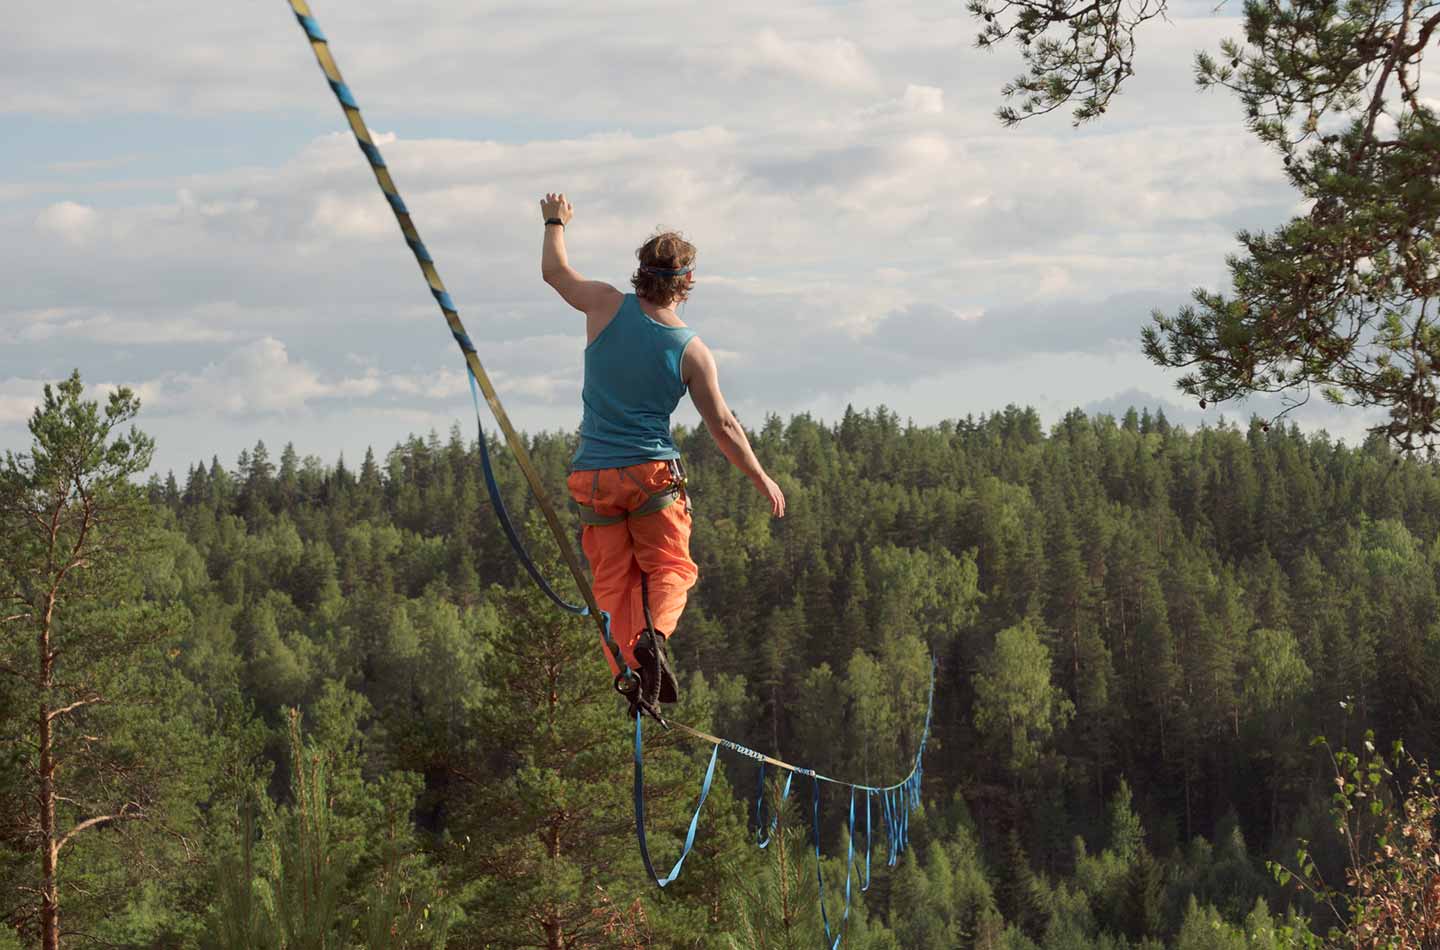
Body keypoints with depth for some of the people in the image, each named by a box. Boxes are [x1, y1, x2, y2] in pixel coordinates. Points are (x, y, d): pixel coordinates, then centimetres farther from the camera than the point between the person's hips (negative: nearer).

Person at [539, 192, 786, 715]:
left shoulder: (608, 307, -6)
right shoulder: (692, 352, -7)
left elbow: (554, 271, 12)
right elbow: (723, 425, -3)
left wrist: (555, 224, 31)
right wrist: (762, 480, 10)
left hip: (593, 476, 2)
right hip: (654, 474, -2)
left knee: (613, 580, 8)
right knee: (669, 567, 7)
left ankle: (627, 668, -2)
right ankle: (654, 634, -22)